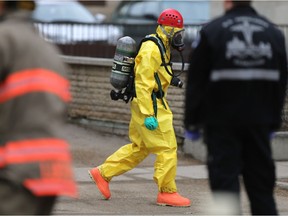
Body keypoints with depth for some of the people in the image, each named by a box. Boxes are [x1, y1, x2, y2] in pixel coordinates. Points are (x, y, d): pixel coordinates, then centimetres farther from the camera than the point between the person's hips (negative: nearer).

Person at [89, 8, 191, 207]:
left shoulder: (160, 48, 14)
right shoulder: (151, 50, -19)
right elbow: (143, 83, -23)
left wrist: (162, 108, 23)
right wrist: (148, 115, -26)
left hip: (151, 105, 10)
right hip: (149, 107, -10)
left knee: (139, 148, 16)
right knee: (167, 148, -6)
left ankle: (103, 173, 21)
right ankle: (167, 193, 1)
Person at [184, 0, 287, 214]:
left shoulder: (212, 31, -7)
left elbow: (197, 82, -5)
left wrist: (192, 121, 2)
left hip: (222, 122, -4)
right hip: (259, 122, 4)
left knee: (225, 181, -1)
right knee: (262, 184, 10)